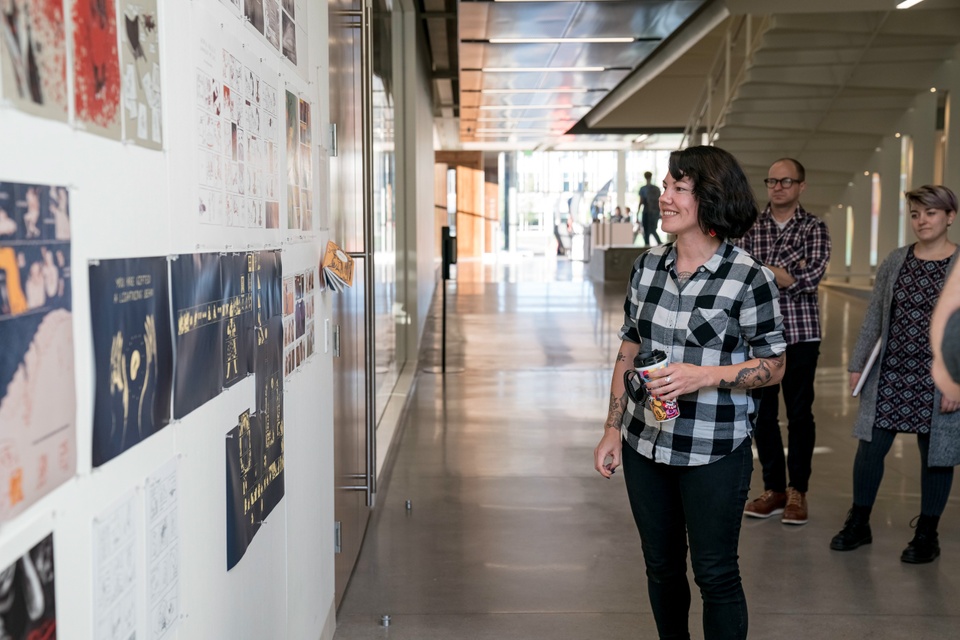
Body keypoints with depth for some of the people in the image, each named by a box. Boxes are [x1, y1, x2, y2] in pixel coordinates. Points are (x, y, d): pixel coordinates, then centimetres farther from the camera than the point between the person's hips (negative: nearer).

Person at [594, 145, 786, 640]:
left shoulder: (749, 278, -13)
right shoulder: (648, 266, 3)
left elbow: (772, 366, -7)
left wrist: (705, 376, -23)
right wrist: (613, 429, 6)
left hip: (714, 451, -5)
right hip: (645, 444, 5)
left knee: (715, 573, 7)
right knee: (661, 566, 18)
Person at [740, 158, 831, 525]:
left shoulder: (814, 228, 1)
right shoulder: (751, 227, 7)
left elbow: (813, 277, -13)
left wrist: (763, 271, -13)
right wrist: (788, 275, -11)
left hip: (801, 332, -2)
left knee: (800, 414, 4)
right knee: (762, 413, 7)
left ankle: (797, 491, 16)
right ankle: (773, 488, 20)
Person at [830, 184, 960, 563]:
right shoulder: (895, 262, 6)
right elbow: (874, 318, 9)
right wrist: (857, 363, 7)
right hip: (889, 375, 4)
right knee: (870, 448, 7)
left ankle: (927, 535, 25)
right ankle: (859, 524, 23)